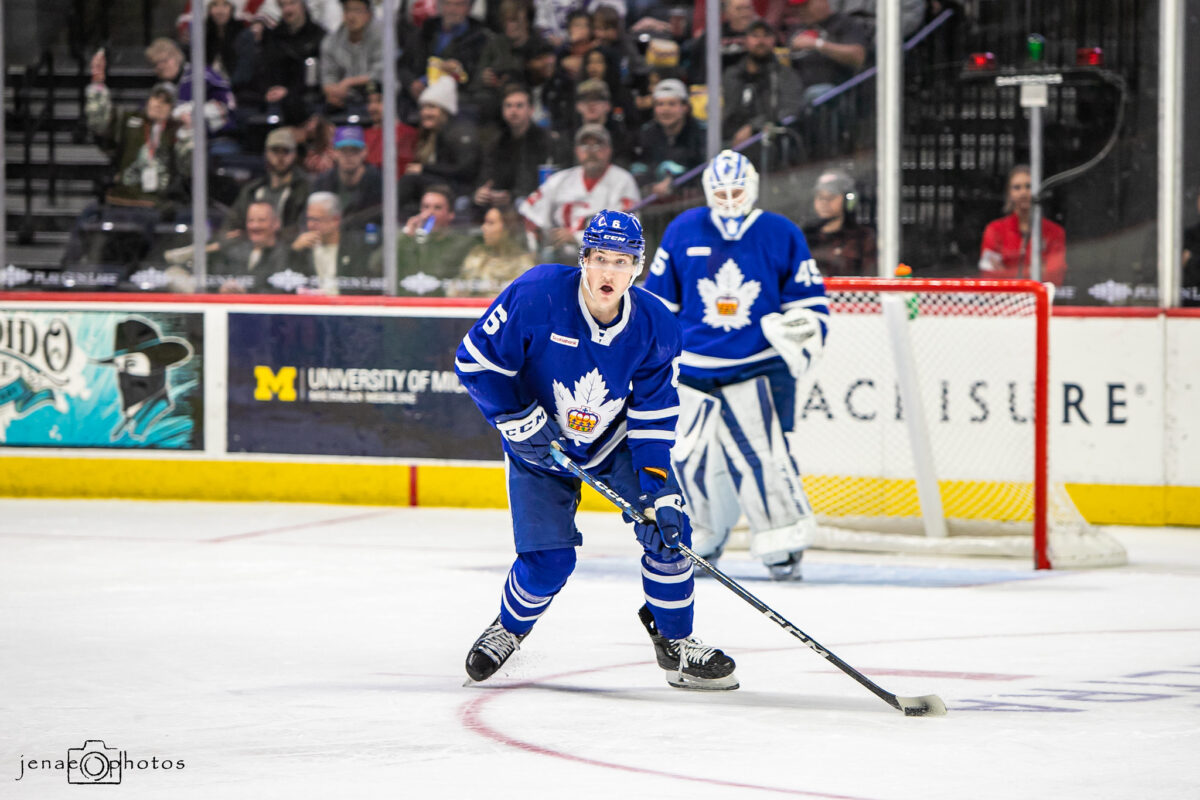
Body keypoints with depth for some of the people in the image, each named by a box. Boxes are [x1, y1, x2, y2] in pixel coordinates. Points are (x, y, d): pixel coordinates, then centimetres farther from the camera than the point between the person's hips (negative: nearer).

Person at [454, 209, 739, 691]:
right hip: (539, 447, -3)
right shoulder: (537, 295, -27)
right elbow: (475, 359, -18)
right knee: (548, 562, -11)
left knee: (667, 529, -12)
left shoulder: (653, 327, -17)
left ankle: (675, 643, 7)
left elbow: (653, 417, -12)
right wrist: (518, 419, -23)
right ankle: (508, 631, 22)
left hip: (615, 442, 3)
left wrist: (659, 489, -21)